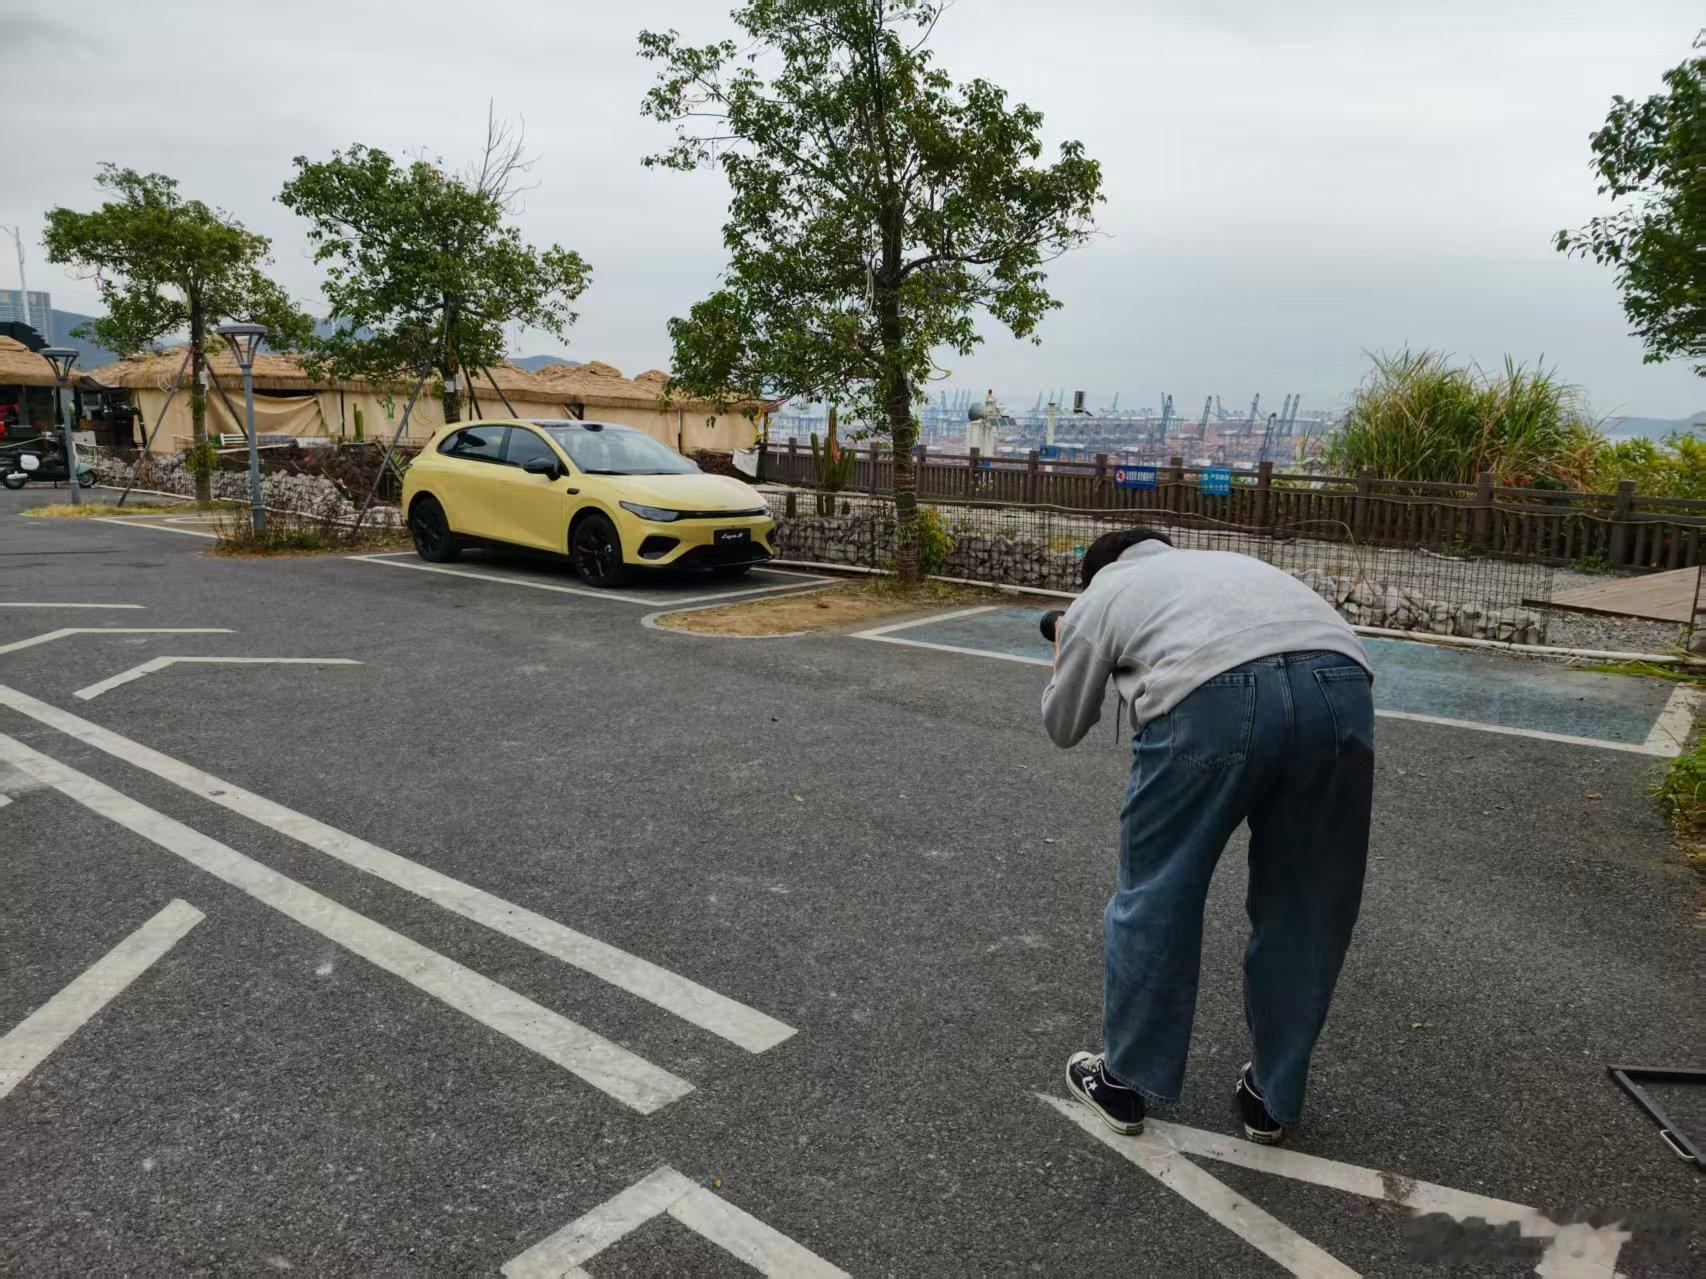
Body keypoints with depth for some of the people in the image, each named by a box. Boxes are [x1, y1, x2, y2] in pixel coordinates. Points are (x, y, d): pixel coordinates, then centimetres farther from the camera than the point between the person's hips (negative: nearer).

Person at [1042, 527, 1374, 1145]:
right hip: (1342, 684, 5)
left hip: (1213, 697, -4)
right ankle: (1272, 1099, 32)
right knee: (1301, 909, 18)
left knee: (1156, 895, 13)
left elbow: (1064, 726, 29)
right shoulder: (1229, 562, 38)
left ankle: (1125, 1082, 28)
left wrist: (1063, 656, 47)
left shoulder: (1097, 598, 25)